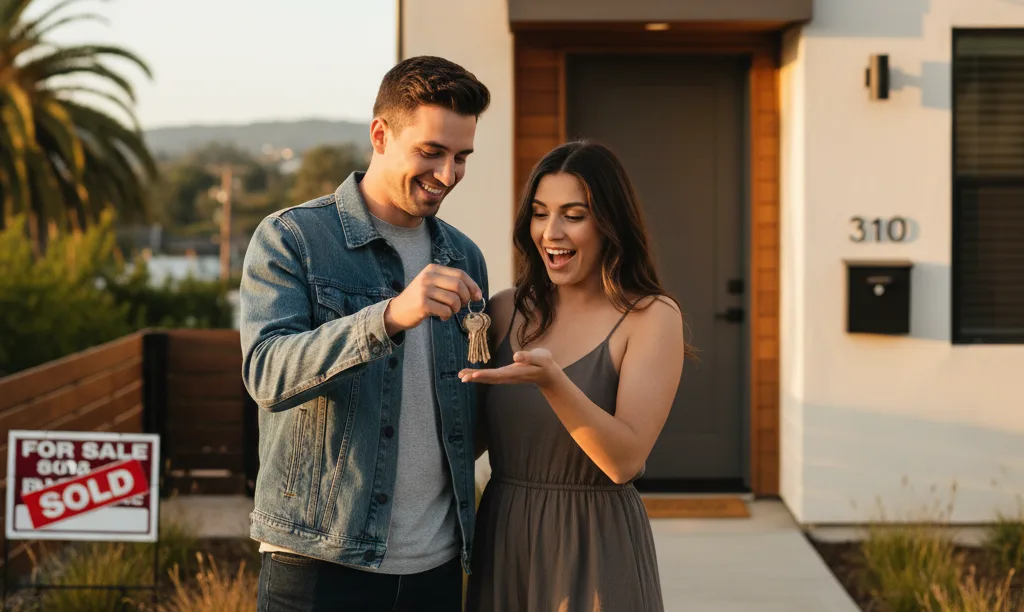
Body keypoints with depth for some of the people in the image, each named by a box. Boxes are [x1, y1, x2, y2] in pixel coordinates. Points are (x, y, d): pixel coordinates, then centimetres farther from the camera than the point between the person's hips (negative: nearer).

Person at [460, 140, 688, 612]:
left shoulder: (652, 316, -8)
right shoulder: (507, 311, 3)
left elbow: (626, 459, -19)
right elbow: (471, 440, 9)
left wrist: (550, 379, -30)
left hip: (594, 550, -4)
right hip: (502, 544, 4)